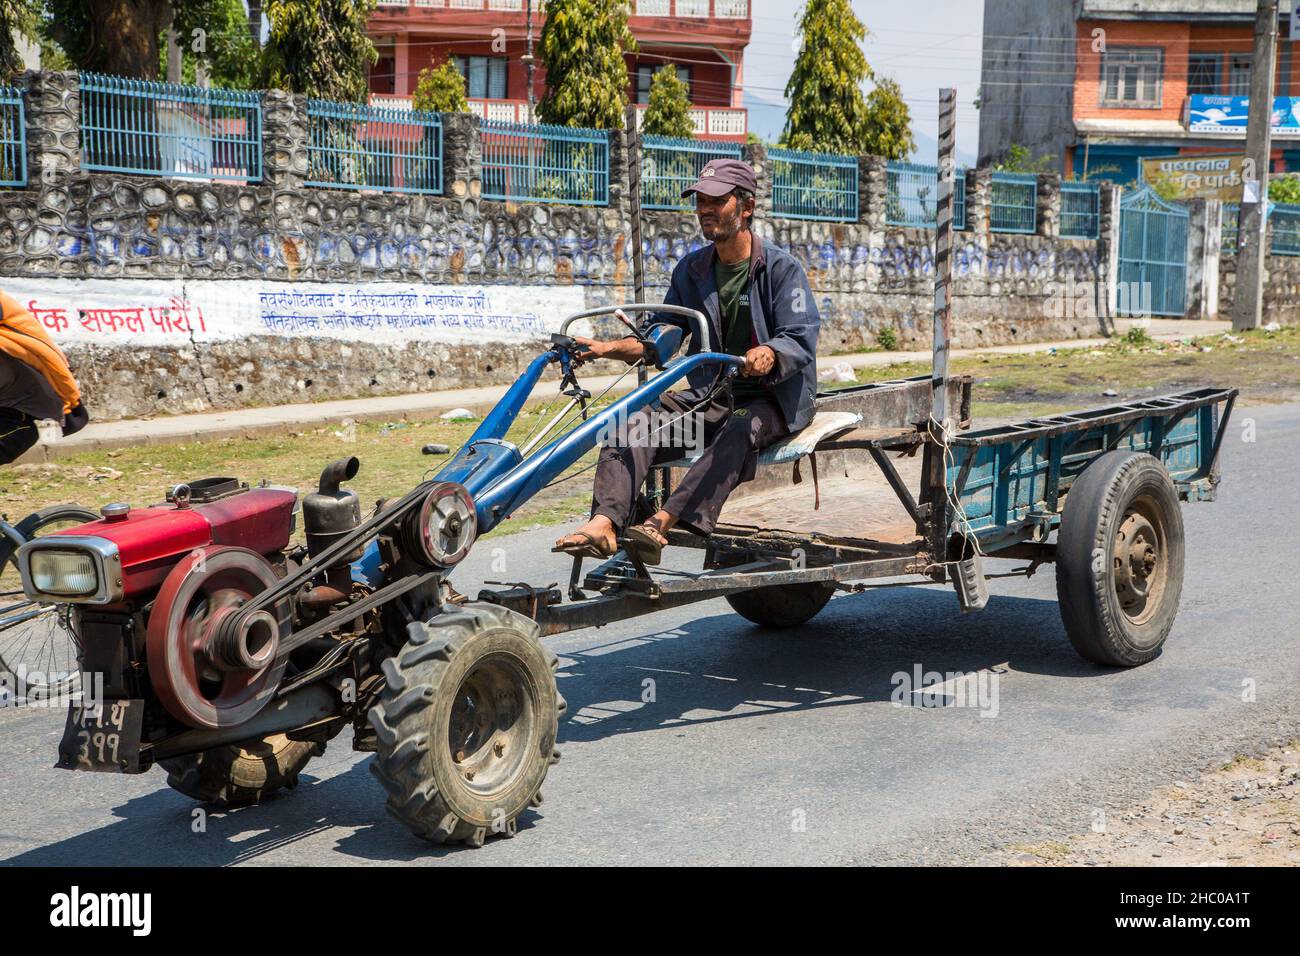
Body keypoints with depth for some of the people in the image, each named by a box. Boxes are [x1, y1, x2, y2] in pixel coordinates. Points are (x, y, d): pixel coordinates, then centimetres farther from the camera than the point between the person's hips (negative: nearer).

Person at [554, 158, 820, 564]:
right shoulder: (691, 269, 11)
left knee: (739, 431, -39)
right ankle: (603, 523, -42)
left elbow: (801, 339, -16)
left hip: (773, 399, -5)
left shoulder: (781, 268, -5)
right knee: (635, 423, -22)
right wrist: (609, 348, -9)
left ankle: (660, 523, -53)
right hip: (710, 397, 5)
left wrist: (768, 355, -40)